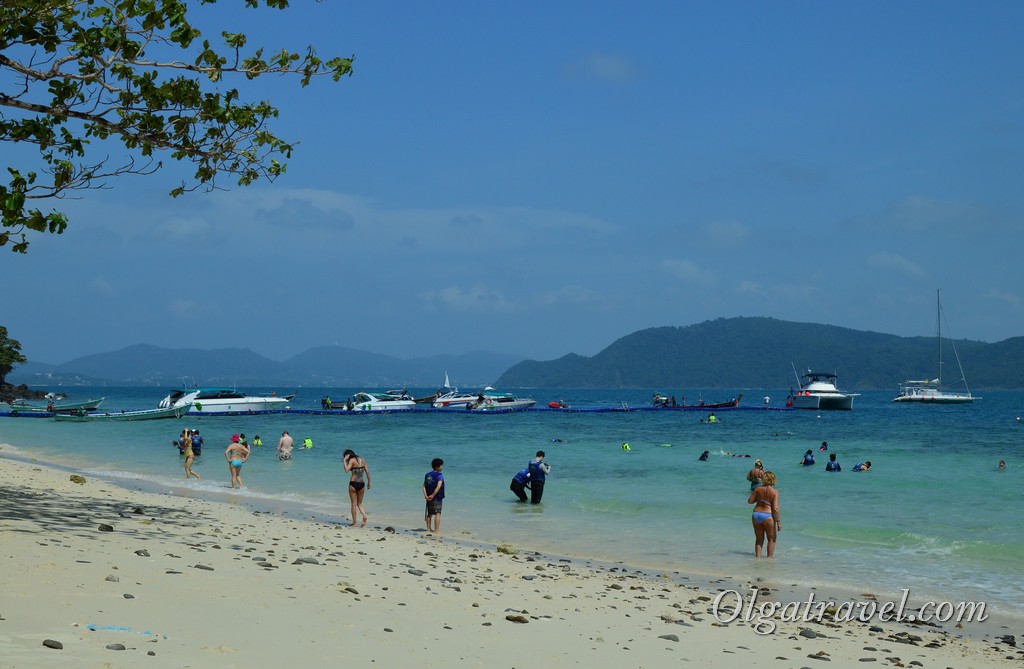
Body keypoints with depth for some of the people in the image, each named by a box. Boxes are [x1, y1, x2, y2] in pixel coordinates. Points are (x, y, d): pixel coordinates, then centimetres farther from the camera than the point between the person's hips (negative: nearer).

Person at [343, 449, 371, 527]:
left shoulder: (352, 460, -6)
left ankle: (354, 523, 6)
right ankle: (364, 516, -10)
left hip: (353, 483, -5)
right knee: (359, 503, 15)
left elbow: (346, 470, -22)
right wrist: (369, 482, 13)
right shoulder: (362, 460, 10)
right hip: (362, 483, 5)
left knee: (354, 504, 4)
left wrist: (345, 461, -11)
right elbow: (367, 472, 7)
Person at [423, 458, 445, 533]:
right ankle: (436, 529, -6)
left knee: (430, 514, 16)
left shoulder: (427, 475, 8)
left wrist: (426, 495, -7)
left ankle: (428, 528, 21)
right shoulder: (439, 475, -12)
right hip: (437, 498, -6)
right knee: (437, 514, -2)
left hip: (429, 498, 6)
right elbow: (438, 487, -23)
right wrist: (433, 495, -19)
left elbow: (424, 486, 1)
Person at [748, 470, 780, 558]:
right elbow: (775, 509, -15)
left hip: (756, 515, 4)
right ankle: (769, 558, 12)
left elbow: (750, 501, 9)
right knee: (771, 539, 14)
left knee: (759, 539, 18)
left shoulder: (758, 489, 0)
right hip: (767, 516, -4)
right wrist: (779, 522, -10)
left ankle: (757, 557, 14)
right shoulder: (775, 492, -11)